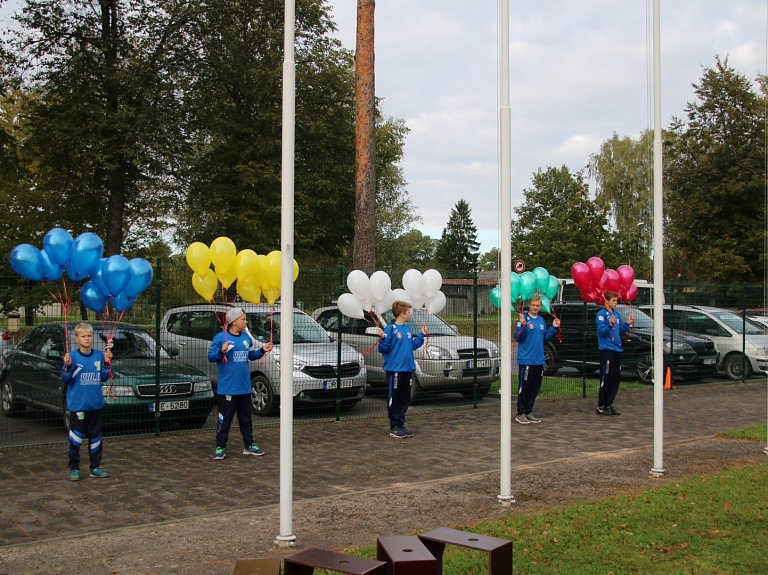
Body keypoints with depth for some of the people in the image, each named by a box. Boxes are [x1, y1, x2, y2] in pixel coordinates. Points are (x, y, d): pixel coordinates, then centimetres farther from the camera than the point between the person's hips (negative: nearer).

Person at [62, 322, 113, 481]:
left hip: (96, 404, 4)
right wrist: (68, 366, -23)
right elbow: (65, 379, -7)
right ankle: (74, 469, 10)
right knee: (76, 438, 1)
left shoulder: (99, 355, 4)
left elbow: (104, 378, 8)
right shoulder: (72, 356, -7)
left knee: (95, 436, 11)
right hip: (77, 404, -4)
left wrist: (107, 363, -4)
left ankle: (96, 467, 20)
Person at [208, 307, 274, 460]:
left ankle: (249, 445, 25)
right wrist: (221, 352, -30)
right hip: (227, 388, -6)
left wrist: (262, 350, 1)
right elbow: (210, 356, -13)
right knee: (224, 419, 0)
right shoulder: (221, 337, -12)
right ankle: (220, 448, 10)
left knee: (246, 418, 15)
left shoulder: (247, 337, 7)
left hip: (244, 387, 6)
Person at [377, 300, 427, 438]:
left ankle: (401, 424, 22)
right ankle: (394, 427, 9)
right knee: (394, 399, 2)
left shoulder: (407, 329, 9)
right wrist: (382, 338, -30)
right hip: (394, 369, -7)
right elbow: (384, 349, -14)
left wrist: (422, 335, 16)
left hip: (408, 369, 7)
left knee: (405, 399, 12)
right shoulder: (390, 329, -13)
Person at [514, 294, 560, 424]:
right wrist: (523, 326, -28)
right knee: (524, 387, -2)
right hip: (526, 360, -7)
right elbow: (517, 338, -14)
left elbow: (544, 339, 16)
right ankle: (521, 413, 7)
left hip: (539, 360, 7)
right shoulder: (524, 318, -9)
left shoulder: (542, 320, 11)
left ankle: (528, 412, 21)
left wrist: (554, 328, 8)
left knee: (535, 388, 11)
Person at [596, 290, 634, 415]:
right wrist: (610, 325, -31)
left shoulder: (617, 314, 14)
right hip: (606, 350, -8)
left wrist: (628, 323, 5)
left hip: (617, 350, 8)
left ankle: (609, 404, 18)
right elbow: (601, 332, -16)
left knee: (615, 380, 10)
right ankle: (601, 406, 1)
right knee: (606, 379, -6)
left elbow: (620, 331, 18)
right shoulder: (601, 314, -9)